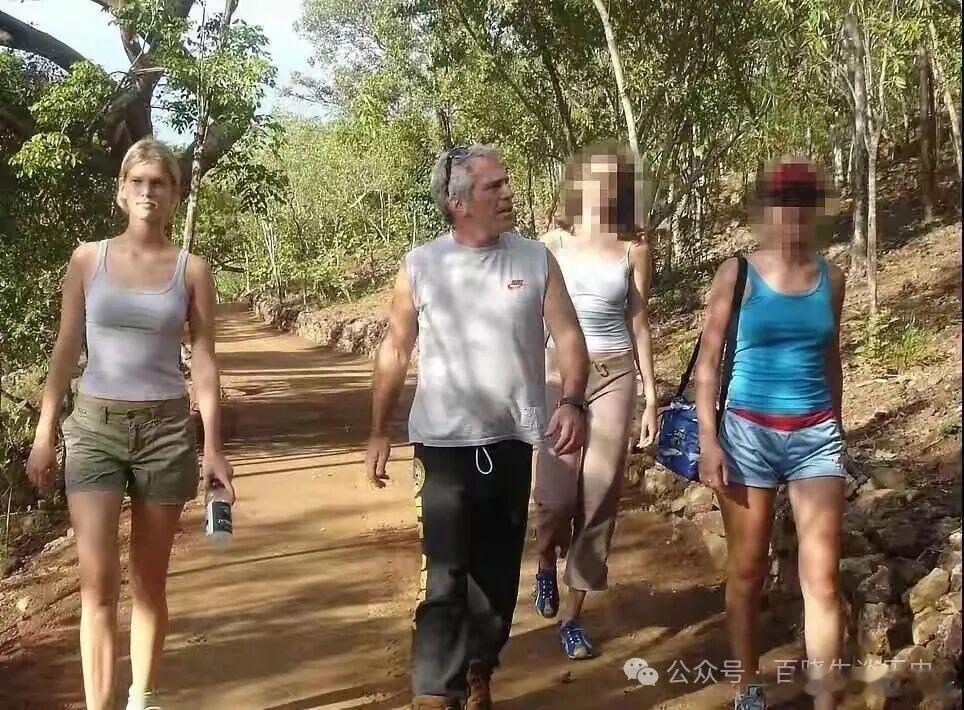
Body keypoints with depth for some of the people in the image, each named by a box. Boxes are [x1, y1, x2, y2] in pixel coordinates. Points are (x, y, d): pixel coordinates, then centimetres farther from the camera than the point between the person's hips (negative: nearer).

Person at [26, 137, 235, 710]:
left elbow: (204, 362, 1)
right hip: (95, 426, 0)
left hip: (166, 429, 0)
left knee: (150, 580, 9)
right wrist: (45, 433, 2)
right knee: (98, 582, -7)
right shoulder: (89, 259, 2)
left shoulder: (192, 269, 1)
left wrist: (214, 446, -4)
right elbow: (67, 350, 5)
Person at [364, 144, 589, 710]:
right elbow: (395, 351, 4)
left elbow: (568, 336, -3)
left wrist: (572, 402, -21)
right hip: (447, 444, -2)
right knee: (446, 578, -6)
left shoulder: (536, 260, 0)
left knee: (497, 571, 14)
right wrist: (379, 432, 4)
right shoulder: (420, 267, -3)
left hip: (513, 440, 3)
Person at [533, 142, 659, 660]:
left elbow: (638, 323, 6)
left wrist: (651, 396, 4)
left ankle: (573, 617, 12)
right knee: (557, 494, -9)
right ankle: (546, 564, 27)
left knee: (599, 497, 0)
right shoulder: (553, 243, 1)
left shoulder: (633, 249, 3)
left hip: (615, 375, 1)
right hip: (560, 371, -1)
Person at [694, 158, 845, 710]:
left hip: (816, 435, 2)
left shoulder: (831, 276, 6)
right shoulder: (736, 275, -4)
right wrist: (708, 439, -9)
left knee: (823, 578, -3)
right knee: (747, 572, 8)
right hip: (748, 432, -2)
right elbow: (709, 362, -3)